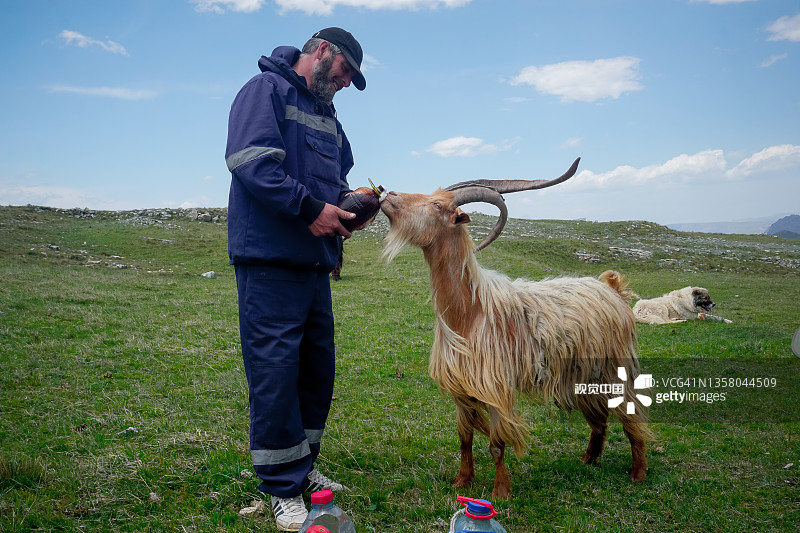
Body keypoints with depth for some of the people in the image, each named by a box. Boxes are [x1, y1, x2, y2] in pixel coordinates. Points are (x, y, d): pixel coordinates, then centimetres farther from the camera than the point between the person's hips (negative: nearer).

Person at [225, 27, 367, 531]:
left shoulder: (329, 118, 22)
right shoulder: (266, 90, -4)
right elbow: (251, 161, -18)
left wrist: (348, 205, 4)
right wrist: (311, 209, -20)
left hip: (315, 262, 9)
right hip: (270, 262, -9)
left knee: (318, 366, 13)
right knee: (275, 371, -5)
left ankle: (303, 466, 28)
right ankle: (284, 489, 7)